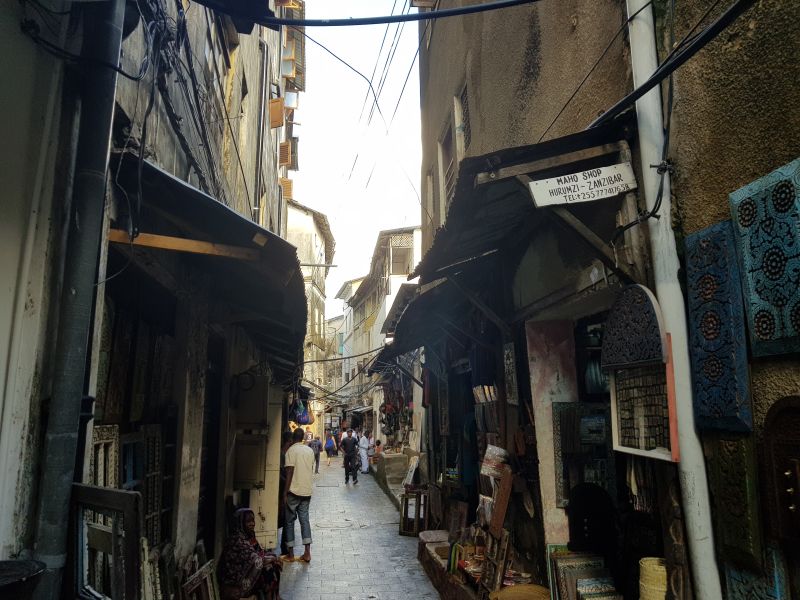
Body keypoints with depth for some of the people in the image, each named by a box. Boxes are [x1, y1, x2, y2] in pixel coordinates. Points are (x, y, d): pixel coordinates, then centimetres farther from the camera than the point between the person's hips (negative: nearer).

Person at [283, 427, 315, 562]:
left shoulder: (291, 451, -11)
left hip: (294, 490, -5)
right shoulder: (310, 450, 6)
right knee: (304, 519, 10)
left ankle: (290, 553, 12)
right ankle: (307, 552, 5)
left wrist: (285, 492, -12)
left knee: (289, 521, 8)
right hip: (307, 490, 5)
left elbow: (290, 472, -15)